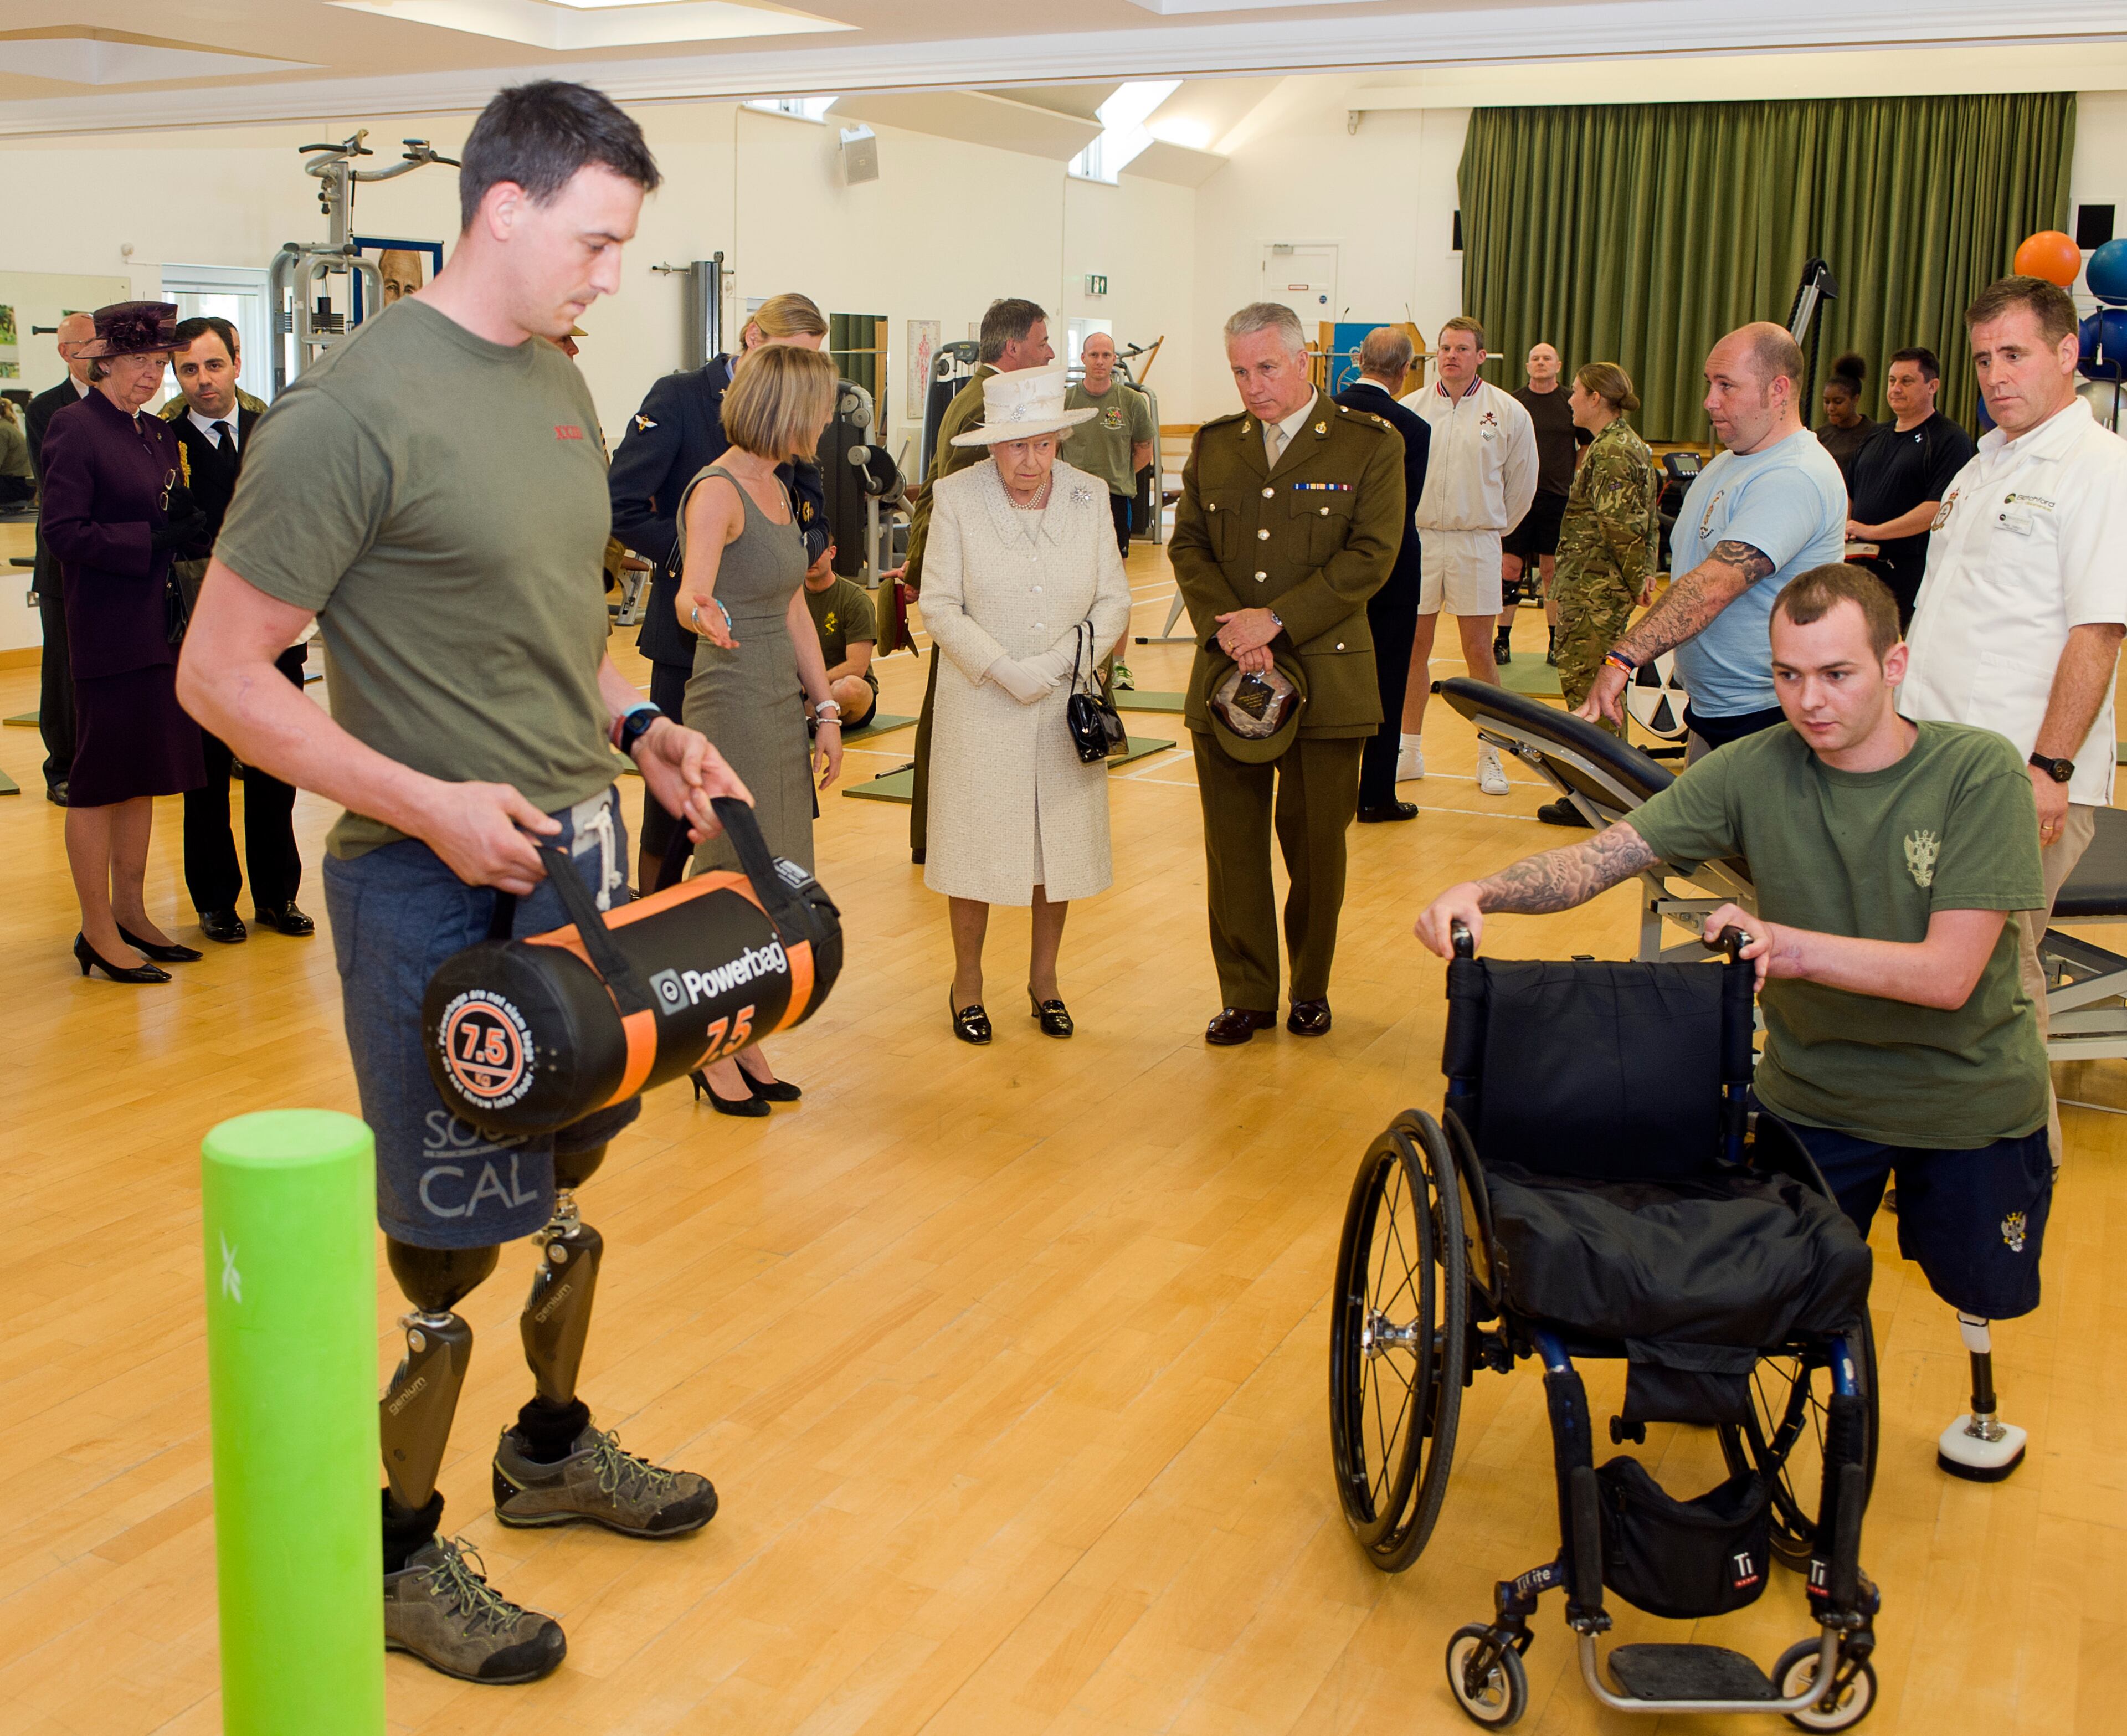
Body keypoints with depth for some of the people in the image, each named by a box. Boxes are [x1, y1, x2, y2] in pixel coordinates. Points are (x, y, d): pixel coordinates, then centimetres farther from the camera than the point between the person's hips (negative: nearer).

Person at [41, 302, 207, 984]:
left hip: (159, 628, 8)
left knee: (145, 777, 13)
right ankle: (98, 932, 9)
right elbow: (62, 531, -16)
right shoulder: (76, 428, -9)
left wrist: (186, 525, -3)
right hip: (108, 635, -8)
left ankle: (131, 913, 24)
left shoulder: (158, 435, 14)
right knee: (99, 782, 0)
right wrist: (149, 541, -19)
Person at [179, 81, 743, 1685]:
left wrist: (638, 727, 6)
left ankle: (553, 1450, 43)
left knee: (570, 1164, 21)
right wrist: (428, 803, -22)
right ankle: (399, 1556, 24)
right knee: (451, 1237, 3)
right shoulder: (359, 405, -17)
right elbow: (222, 673, -16)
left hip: (579, 844, 8)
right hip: (436, 876, -8)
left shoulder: (557, 383, 8)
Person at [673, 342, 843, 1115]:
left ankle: (745, 1043, 24)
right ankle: (712, 1052, 15)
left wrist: (825, 710, 13)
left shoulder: (776, 488, 12)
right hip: (732, 701, -9)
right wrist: (699, 612, -53)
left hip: (783, 704, 9)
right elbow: (692, 593, -29)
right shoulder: (717, 491, -15)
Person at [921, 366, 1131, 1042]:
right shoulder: (956, 497, -6)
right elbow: (940, 607, -7)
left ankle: (1044, 978, 27)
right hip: (981, 706, -2)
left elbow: (1114, 601, 3)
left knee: (1061, 840, 9)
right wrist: (1004, 671, -17)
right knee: (976, 841, 4)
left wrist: (1059, 663, -13)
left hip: (1067, 703, 3)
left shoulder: (1090, 496, 1)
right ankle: (967, 983, 21)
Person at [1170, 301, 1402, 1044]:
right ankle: (1246, 995, 17)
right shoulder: (1212, 445, 11)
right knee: (1232, 845, 6)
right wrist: (1229, 629, -12)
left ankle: (1310, 988, 25)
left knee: (1315, 844, 7)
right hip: (1226, 677, 3)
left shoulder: (1371, 445, -1)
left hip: (1326, 678, -3)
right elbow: (1187, 544, 5)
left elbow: (1371, 556, -9)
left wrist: (1275, 620, -15)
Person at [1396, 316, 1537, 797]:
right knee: (1413, 649, 6)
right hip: (1417, 540, 2)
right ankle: (1410, 752, 17)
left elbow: (1521, 485, 9)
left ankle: (1490, 757, 12)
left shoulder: (1508, 413, -1)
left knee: (1479, 653, 2)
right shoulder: (1409, 410, 2)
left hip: (1477, 545, -1)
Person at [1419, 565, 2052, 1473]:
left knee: (1981, 1286, 17)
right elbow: (1605, 853, -22)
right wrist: (1482, 891, -40)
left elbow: (1949, 974, -28)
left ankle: (1980, 1360, 52)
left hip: (1968, 1091, -1)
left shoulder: (1979, 773, -23)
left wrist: (1781, 941, -37)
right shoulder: (1756, 770, -16)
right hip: (1813, 1085, 1)